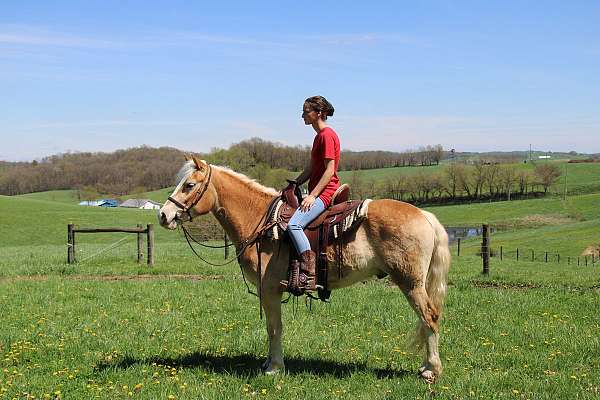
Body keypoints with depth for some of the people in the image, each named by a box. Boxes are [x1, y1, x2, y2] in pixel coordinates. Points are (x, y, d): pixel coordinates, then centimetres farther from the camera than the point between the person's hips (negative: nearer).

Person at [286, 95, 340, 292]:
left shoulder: (327, 135, -12)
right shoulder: (319, 136, 19)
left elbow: (329, 170, -18)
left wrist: (312, 196, -21)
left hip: (324, 192, -11)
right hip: (317, 192, 11)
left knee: (294, 224, -27)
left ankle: (310, 275, -30)